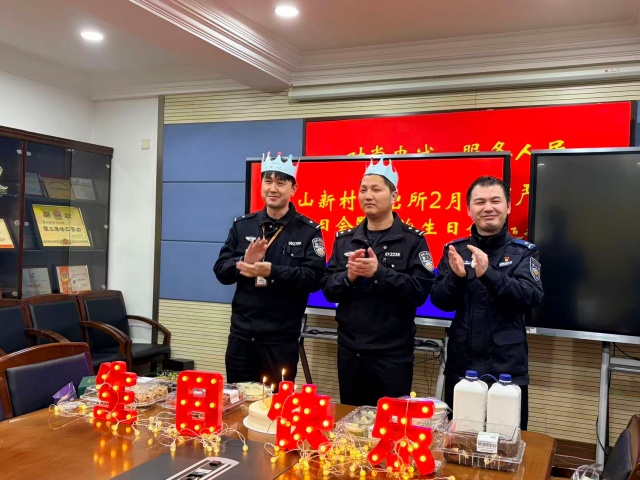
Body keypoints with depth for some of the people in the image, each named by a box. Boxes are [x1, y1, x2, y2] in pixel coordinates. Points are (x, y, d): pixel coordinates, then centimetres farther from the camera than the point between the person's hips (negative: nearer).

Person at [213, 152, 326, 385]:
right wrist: (244, 263, -16)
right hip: (241, 334, 4)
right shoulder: (242, 225, 7)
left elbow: (314, 278, -13)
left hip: (282, 339, -3)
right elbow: (221, 270, 5)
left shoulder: (308, 230, -4)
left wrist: (272, 272, -26)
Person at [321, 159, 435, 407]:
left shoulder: (412, 240, -4)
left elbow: (420, 292, -14)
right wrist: (348, 276, -16)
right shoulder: (344, 239, 8)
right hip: (349, 350, 4)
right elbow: (328, 289, 3)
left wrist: (379, 272, -24)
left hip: (392, 353, -4)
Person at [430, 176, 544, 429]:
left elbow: (532, 297, -17)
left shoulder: (523, 251, -2)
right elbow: (440, 301, -2)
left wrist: (488, 273, -30)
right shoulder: (455, 249, 3)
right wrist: (456, 276, -22)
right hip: (460, 365, 2)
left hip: (507, 368, -2)